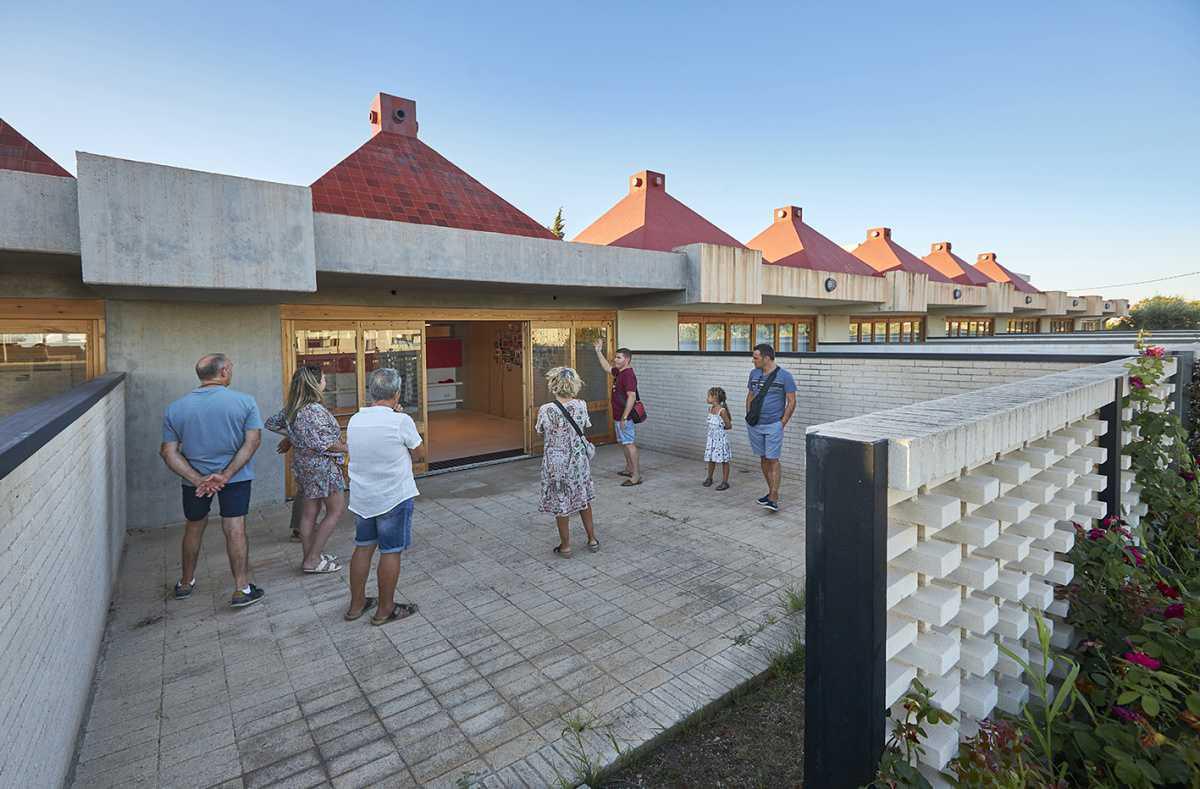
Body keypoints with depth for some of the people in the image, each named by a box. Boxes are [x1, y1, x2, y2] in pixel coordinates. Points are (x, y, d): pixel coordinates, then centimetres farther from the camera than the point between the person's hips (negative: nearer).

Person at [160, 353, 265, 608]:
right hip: (236, 477, -3)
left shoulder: (175, 408, -3)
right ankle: (242, 589, 4)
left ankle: (185, 583, 37)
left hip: (194, 478, 3)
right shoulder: (245, 401, -12)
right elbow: (252, 441, -17)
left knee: (194, 527, 21)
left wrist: (198, 480, -13)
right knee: (235, 529, 1)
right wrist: (225, 475, -17)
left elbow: (169, 452, -7)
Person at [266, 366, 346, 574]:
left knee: (309, 513, 15)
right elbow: (323, 444, -24)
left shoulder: (292, 409, 6)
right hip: (321, 465, -9)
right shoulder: (314, 410, -22)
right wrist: (346, 447, -12)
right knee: (337, 509, 3)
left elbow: (271, 424, 20)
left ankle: (310, 557, 24)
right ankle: (313, 560, 5)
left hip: (303, 464, 9)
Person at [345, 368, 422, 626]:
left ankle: (356, 605, 30)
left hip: (361, 497, 6)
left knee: (362, 548, 18)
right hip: (394, 497, -6)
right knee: (391, 552, 7)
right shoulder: (401, 421, -18)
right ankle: (385, 610, 19)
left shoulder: (354, 420, 0)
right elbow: (414, 447, -3)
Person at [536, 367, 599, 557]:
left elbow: (543, 435, -5)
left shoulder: (546, 410, -18)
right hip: (579, 459, 3)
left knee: (561, 504, 12)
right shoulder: (581, 406, -10)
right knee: (583, 500, 21)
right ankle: (592, 539, 32)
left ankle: (565, 546, 24)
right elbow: (583, 428, 3)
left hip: (556, 462, -3)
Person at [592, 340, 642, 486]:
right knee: (623, 442, 20)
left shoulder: (628, 374, -20)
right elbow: (607, 367, 30)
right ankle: (629, 469, 33)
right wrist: (598, 351, 24)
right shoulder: (619, 372, 11)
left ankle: (636, 476, -5)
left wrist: (624, 417, -30)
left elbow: (631, 396, -28)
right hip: (618, 415, 11)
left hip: (624, 416, -11)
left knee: (629, 444, -8)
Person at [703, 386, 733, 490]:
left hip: (721, 438, -7)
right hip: (711, 438, 7)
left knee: (724, 461, 4)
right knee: (711, 459, 15)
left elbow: (729, 426, -12)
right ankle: (709, 478, 32)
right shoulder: (710, 409, 4)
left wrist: (720, 428, 1)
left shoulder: (722, 410, -17)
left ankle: (725, 482, 12)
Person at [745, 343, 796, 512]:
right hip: (755, 425, 5)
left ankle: (774, 498, -5)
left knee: (773, 460, -7)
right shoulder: (754, 373, 7)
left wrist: (782, 423, -9)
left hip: (773, 425, -5)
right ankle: (771, 491, 23)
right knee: (763, 459, 11)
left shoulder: (784, 376, -8)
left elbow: (791, 402, -6)